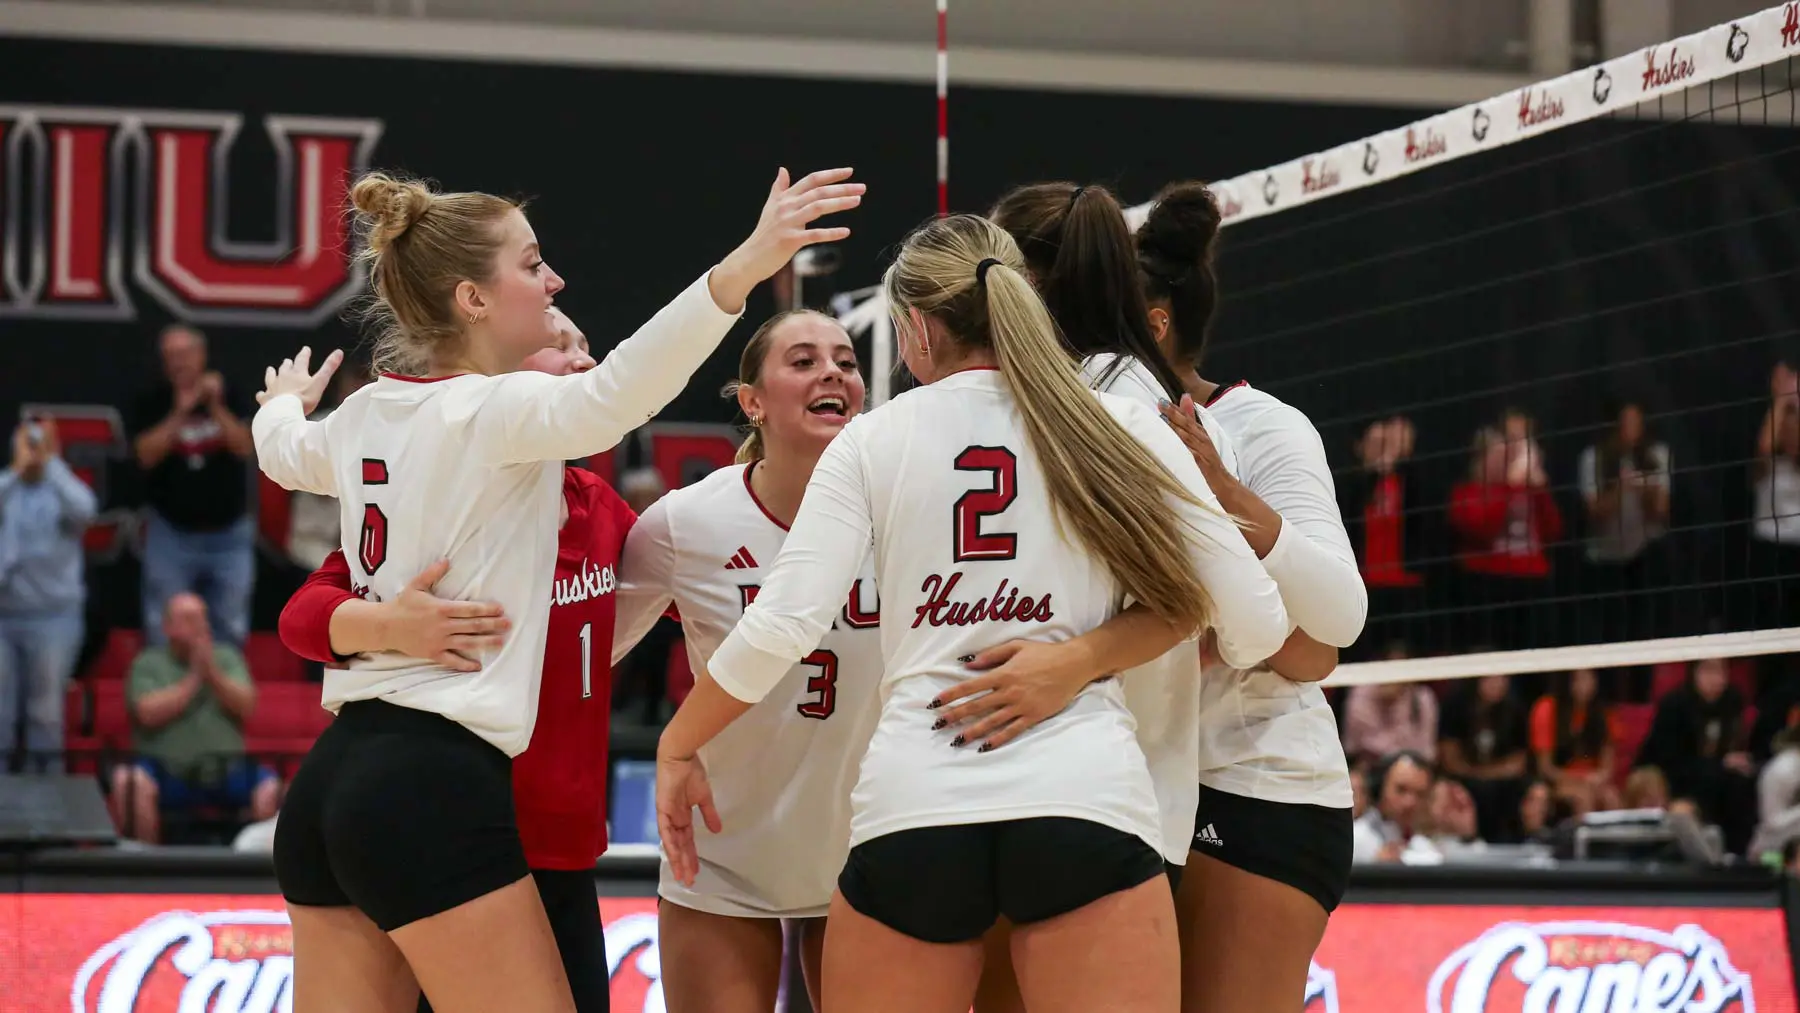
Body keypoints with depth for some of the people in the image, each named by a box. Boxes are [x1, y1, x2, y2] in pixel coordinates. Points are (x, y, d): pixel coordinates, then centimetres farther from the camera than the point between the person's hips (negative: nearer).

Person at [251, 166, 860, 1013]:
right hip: (434, 785, -9)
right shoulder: (497, 409, -10)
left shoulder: (363, 415, 13)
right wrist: (745, 265, -43)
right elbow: (613, 394, -31)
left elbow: (282, 453, 37)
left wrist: (284, 401, 61)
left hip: (333, 777, 9)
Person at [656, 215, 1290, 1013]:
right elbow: (1255, 626, 7)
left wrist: (677, 748, 13)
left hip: (912, 805, 1)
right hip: (1086, 799, -1)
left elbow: (781, 628, -1)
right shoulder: (1120, 430, 8)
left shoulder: (874, 441, 8)